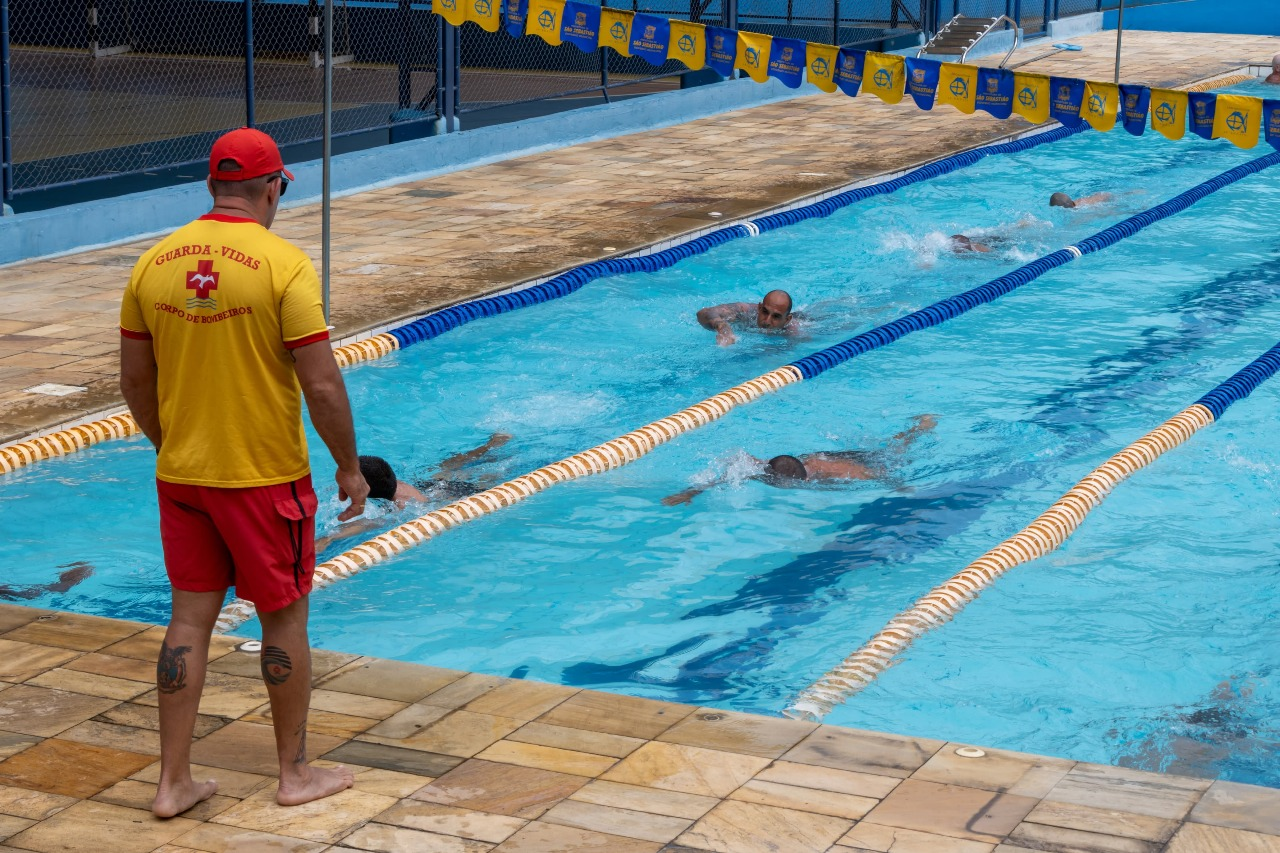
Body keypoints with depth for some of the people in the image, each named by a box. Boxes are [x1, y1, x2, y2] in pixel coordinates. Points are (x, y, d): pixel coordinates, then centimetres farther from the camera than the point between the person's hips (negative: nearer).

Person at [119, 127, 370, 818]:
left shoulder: (154, 263, 1)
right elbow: (322, 386, -16)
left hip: (181, 475, 5)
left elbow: (136, 381, 8)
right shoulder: (284, 265, -15)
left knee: (189, 619, 12)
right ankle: (296, 774, 22)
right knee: (284, 619, 10)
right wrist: (350, 468, -3)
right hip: (265, 477, -4)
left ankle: (173, 782, 16)